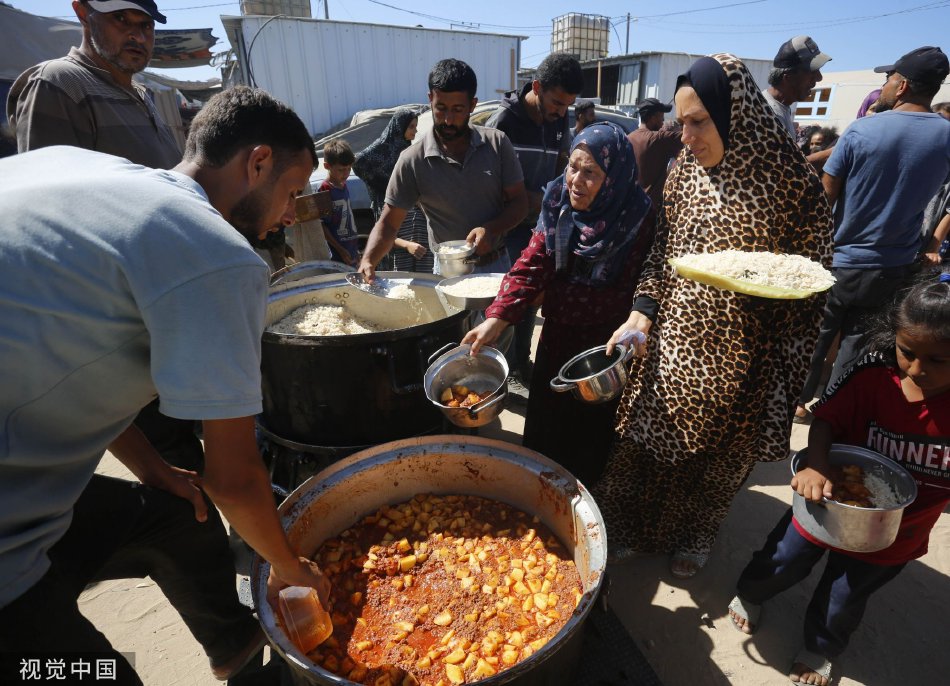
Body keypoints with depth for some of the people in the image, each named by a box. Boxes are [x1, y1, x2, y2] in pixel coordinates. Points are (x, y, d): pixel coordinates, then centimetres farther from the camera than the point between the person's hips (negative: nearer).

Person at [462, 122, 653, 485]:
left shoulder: (637, 220, -16)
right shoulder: (557, 206, -6)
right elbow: (531, 266, -12)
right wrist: (497, 318, -23)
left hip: (607, 345, -4)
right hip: (556, 334, 4)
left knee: (592, 430, 13)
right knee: (545, 423, 19)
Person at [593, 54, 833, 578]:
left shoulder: (790, 183, -12)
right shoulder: (685, 171, 0)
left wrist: (770, 280, -20)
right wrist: (643, 310, -5)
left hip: (736, 360, -3)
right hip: (671, 343, 3)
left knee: (715, 454, 16)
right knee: (644, 439, 13)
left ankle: (691, 537, 45)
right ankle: (626, 527, 39)